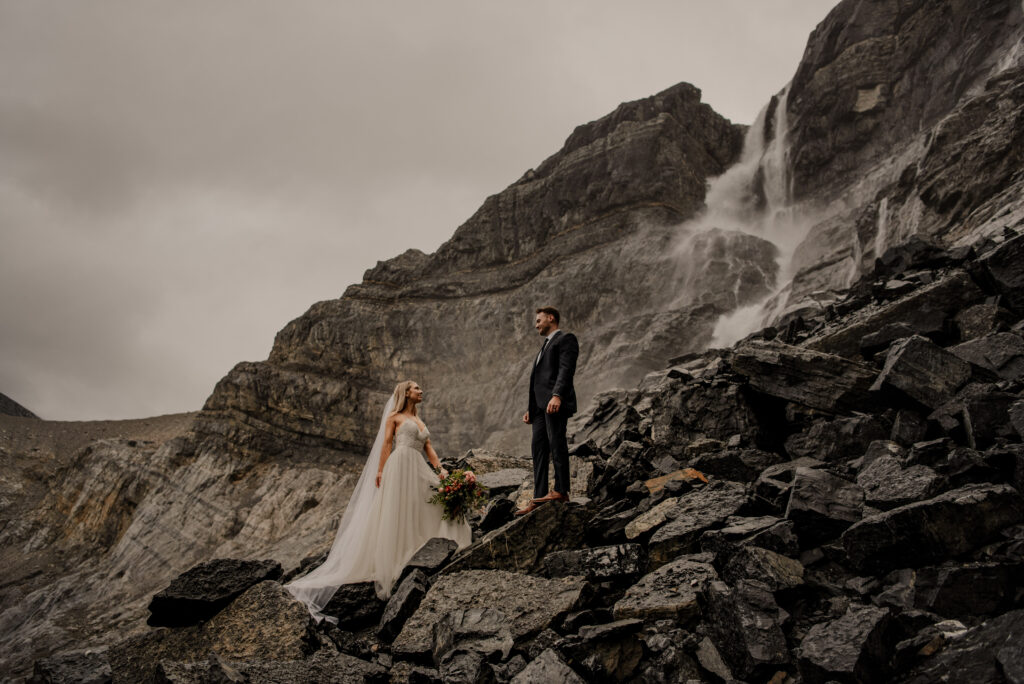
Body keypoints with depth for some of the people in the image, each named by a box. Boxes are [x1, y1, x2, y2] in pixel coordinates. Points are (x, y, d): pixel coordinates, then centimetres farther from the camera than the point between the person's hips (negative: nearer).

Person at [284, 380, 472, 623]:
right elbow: (386, 443, -1)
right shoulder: (394, 416, 8)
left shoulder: (419, 421, 25)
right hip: (399, 466, -6)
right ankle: (387, 570, -3)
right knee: (393, 517, -7)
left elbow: (429, 448, 15)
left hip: (418, 470, 7)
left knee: (430, 510, -4)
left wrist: (440, 469, 1)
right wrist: (380, 471, -11)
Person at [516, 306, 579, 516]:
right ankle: (538, 498, 0)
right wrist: (530, 408, 21)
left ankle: (561, 490, -13)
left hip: (555, 403, -9)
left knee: (556, 442, -13)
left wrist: (557, 396, -25)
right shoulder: (545, 346, 32)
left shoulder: (566, 339, 4)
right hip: (540, 405, 9)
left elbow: (566, 369, -12)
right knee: (538, 448, 2)